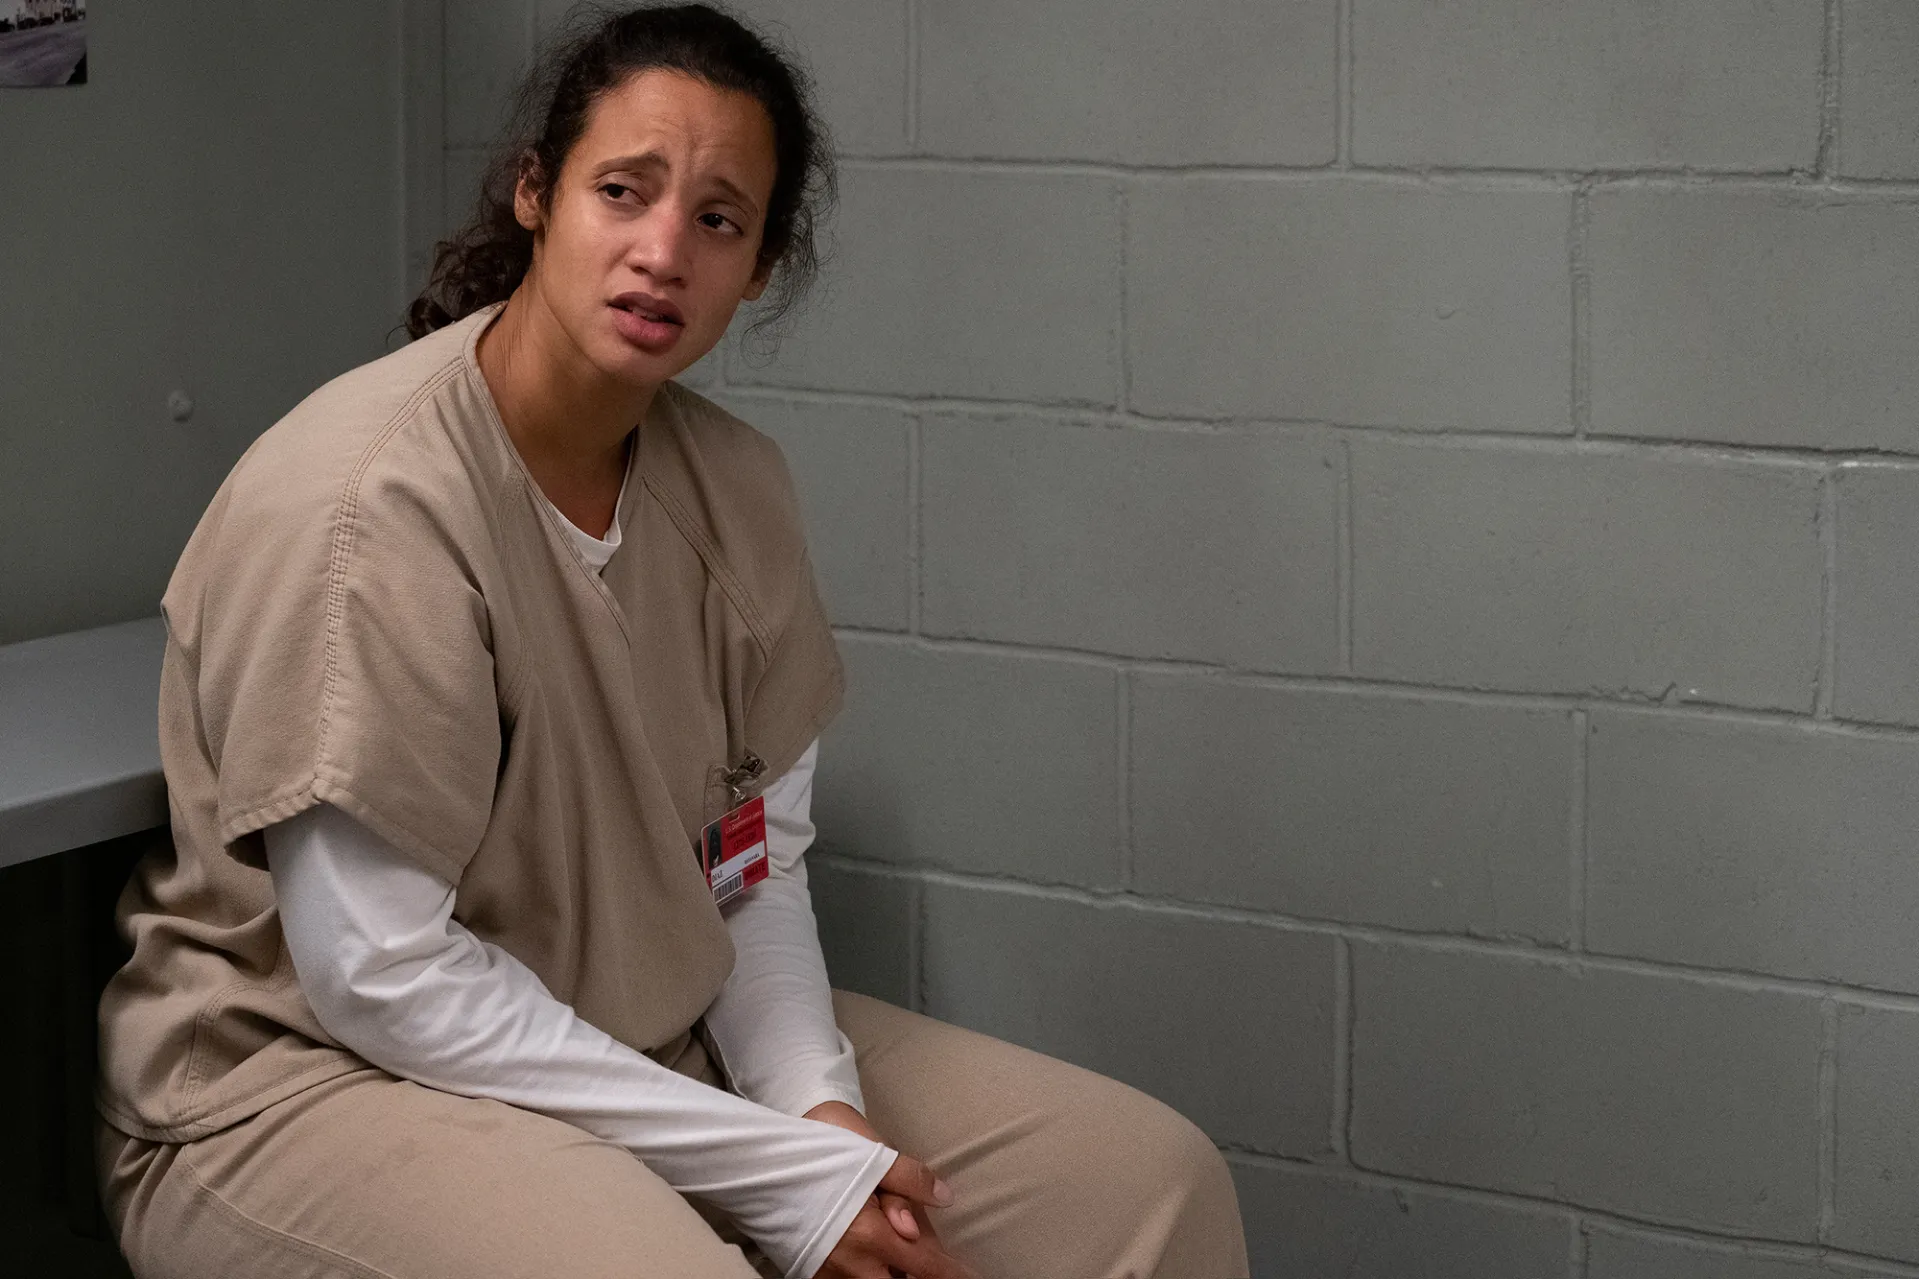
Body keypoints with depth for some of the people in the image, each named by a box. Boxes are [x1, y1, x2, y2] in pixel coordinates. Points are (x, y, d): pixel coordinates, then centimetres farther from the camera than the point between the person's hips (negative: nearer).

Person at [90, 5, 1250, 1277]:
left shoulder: (734, 485, 2)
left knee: (1151, 1175, -2)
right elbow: (383, 977, -22)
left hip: (653, 1045, 7)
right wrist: (793, 1177, -21)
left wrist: (817, 1099, -12)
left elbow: (759, 854, 8)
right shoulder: (366, 503, -21)